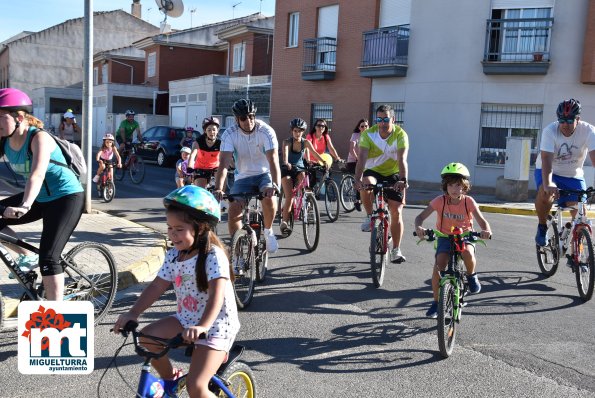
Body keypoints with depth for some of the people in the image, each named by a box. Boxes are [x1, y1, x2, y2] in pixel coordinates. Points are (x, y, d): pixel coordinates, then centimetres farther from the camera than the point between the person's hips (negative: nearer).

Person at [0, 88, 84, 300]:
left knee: (48, 258, -14)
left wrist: (25, 206, -52)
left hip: (66, 197, -7)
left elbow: (37, 174, -38)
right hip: (40, 198, 8)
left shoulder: (39, 138, -24)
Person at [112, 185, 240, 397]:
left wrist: (202, 327, -45)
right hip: (186, 320, 7)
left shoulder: (213, 255, -21)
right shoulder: (174, 255, 1)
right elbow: (157, 286, 0)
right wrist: (133, 313, -13)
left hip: (215, 326, -7)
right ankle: (169, 377, 13)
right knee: (147, 337, -11)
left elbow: (217, 295, -31)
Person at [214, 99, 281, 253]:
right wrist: (218, 188, -41)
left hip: (264, 174, -1)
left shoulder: (266, 131, -19)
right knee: (233, 211, -16)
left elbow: (273, 160, -29)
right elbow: (224, 163, -25)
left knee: (269, 198, -32)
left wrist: (275, 185, -47)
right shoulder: (230, 134, -15)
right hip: (243, 177, 2)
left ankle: (268, 231, -4)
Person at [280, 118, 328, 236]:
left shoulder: (306, 142, -1)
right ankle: (284, 222, -7)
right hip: (287, 170, -2)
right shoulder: (287, 142, -10)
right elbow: (285, 153, -29)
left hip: (299, 168, 2)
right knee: (289, 196, -16)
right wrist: (286, 163, -51)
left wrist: (323, 161, -33)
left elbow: (314, 153, -15)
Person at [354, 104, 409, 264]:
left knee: (396, 211, -7)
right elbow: (361, 157, -28)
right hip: (373, 171, 0)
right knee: (366, 184, -37)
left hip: (393, 175, 0)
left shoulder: (400, 135, -18)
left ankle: (396, 250, 7)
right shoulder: (368, 134, -16)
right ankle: (370, 216, -11)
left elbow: (402, 159, -31)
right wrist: (357, 179, -45)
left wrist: (403, 180, -47)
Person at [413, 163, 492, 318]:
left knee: (468, 253, -34)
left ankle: (472, 276, 1)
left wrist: (486, 231, -43)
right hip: (445, 236, 0)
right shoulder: (440, 201, -13)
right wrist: (418, 227, -41)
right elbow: (420, 216, -18)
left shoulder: (468, 201, -12)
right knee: (439, 264, -21)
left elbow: (482, 221, -19)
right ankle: (436, 302, -5)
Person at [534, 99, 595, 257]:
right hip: (548, 172, -2)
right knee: (545, 193, -35)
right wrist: (547, 184, -51)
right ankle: (542, 226, -6)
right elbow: (546, 159, -35)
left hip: (573, 175, 2)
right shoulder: (550, 131, -24)